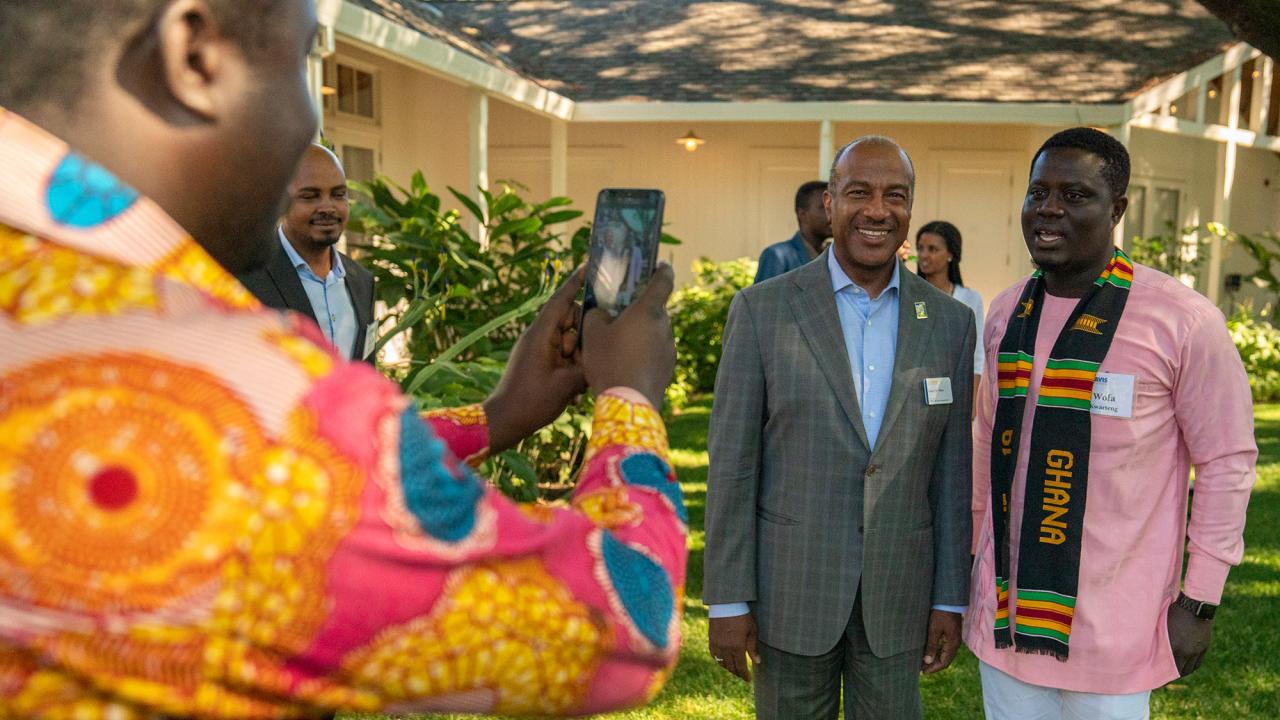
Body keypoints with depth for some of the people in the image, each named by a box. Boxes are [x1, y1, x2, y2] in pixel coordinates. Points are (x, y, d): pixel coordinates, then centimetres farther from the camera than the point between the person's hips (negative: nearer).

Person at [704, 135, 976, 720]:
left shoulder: (950, 322, 1)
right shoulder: (761, 310, -7)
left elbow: (951, 469, 4)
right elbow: (732, 463, -7)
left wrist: (950, 599, 4)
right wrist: (727, 601, -8)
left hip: (896, 592, 2)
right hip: (790, 584, -2)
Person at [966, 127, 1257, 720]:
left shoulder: (1182, 320, -13)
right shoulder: (1006, 312, 3)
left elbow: (1226, 461, -7)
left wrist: (1199, 600, -6)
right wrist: (965, 548, 17)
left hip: (1110, 627, -4)